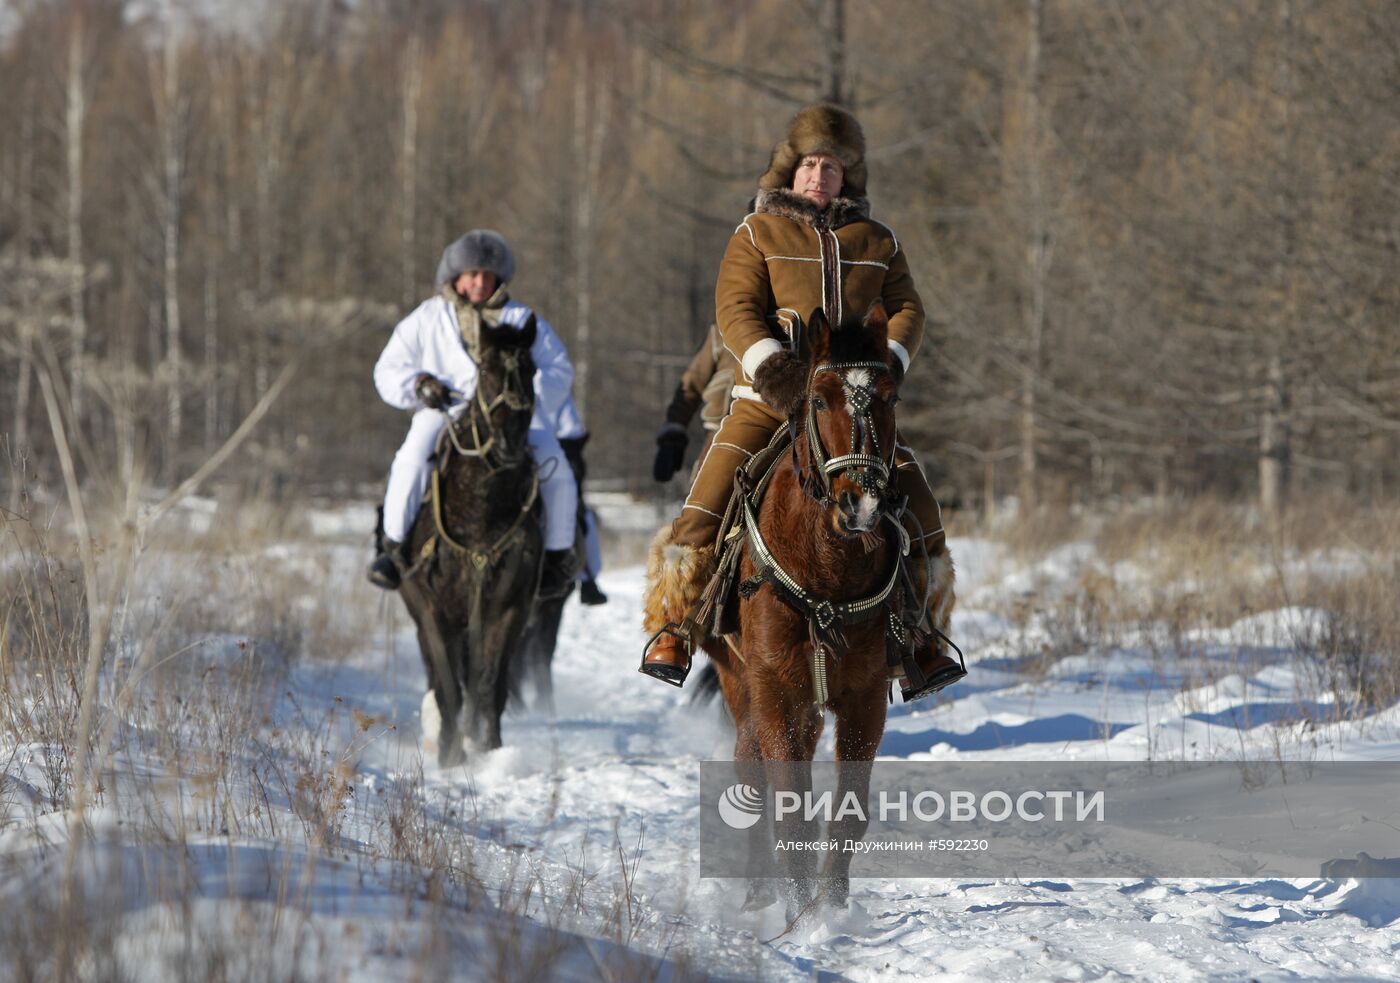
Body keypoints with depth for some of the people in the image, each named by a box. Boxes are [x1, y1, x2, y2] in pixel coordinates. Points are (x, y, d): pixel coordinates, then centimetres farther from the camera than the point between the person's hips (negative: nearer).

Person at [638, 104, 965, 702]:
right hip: (770, 400, -2)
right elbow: (736, 307, -4)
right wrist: (768, 362, -23)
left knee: (917, 511, -8)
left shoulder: (877, 243, 14)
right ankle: (669, 630, -7)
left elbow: (907, 310, 8)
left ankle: (922, 639, 5)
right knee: (709, 501, -18)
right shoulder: (758, 234, 6)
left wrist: (891, 359, -14)